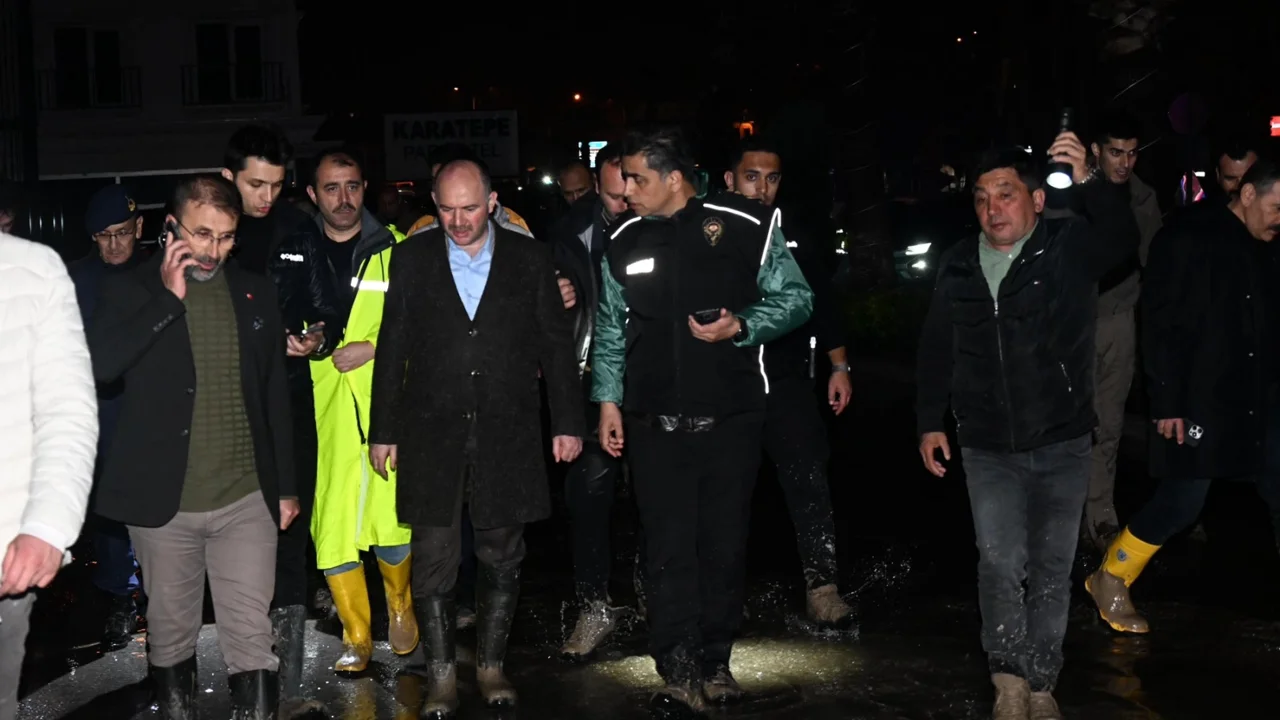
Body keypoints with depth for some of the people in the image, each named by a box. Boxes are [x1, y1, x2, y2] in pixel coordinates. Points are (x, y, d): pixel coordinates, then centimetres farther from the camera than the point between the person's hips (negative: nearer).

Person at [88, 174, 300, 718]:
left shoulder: (256, 293, 7)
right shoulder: (131, 291, -1)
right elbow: (98, 365, -19)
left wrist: (286, 486, 12)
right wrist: (168, 299, -18)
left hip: (248, 500, 1)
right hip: (164, 501, -1)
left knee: (251, 638, 0)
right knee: (171, 632, 13)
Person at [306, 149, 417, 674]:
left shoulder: (394, 249, 2)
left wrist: (373, 347, -11)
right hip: (322, 410, 2)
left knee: (392, 520, -4)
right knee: (330, 525, 1)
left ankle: (399, 604, 27)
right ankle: (355, 636, 18)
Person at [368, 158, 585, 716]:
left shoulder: (530, 257, 2)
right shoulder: (411, 258, 2)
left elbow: (556, 344, 5)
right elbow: (393, 349, 4)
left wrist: (567, 422, 2)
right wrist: (384, 431, 3)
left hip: (507, 435, 0)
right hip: (432, 434, 0)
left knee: (502, 559, 9)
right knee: (433, 560, 2)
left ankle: (491, 664, 25)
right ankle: (441, 674, 17)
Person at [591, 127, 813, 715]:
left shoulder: (746, 226, -6)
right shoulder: (623, 241, 4)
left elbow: (795, 299, 0)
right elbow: (611, 329, 13)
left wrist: (741, 326, -16)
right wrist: (608, 399, 9)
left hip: (730, 417, -1)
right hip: (654, 423, 1)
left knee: (724, 546, 9)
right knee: (669, 551, 1)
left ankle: (714, 663, 25)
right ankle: (679, 672, 12)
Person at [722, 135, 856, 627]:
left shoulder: (793, 237, 7)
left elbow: (821, 304, 12)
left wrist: (838, 366, 10)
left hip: (785, 380, 1)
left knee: (809, 480, -10)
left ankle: (822, 586, -6)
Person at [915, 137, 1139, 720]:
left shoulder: (1070, 247, -5)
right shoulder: (958, 265, 5)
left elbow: (1124, 240, -25)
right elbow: (935, 349, 11)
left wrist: (1088, 183, -40)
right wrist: (930, 421, 8)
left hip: (1063, 443, -1)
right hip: (988, 447, 1)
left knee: (1051, 567, 8)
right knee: (1000, 563, -10)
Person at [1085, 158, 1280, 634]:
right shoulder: (1188, 240, -7)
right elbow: (1159, 325, -11)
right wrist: (1168, 401, -14)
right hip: (1199, 401, -6)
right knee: (1183, 501, -2)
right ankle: (1110, 581, 19)